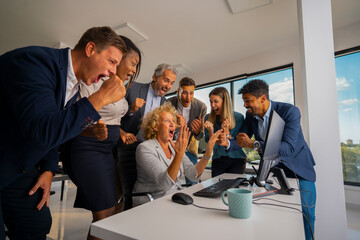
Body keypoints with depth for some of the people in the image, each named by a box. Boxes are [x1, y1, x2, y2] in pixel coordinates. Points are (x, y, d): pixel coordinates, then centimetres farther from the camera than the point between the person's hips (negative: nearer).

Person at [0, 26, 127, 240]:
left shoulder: (74, 85, 1)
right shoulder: (36, 61, -26)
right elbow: (43, 131, -38)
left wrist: (48, 170, 2)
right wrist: (101, 98, -34)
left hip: (19, 168, 8)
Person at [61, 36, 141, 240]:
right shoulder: (94, 81, -13)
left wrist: (120, 131, 12)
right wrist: (92, 131, -36)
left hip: (106, 150, 9)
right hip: (87, 149, -9)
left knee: (110, 210, 12)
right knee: (104, 214, -7)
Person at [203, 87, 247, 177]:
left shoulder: (238, 117, -11)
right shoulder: (208, 118, -6)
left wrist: (226, 132, -27)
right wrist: (210, 131, -26)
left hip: (237, 160, -1)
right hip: (218, 161, 2)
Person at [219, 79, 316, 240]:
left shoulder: (290, 111, -23)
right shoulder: (250, 115, -6)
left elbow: (288, 147, -34)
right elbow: (242, 140, -3)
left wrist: (254, 144, -44)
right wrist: (227, 143, -25)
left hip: (298, 167, -4)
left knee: (305, 212, -8)